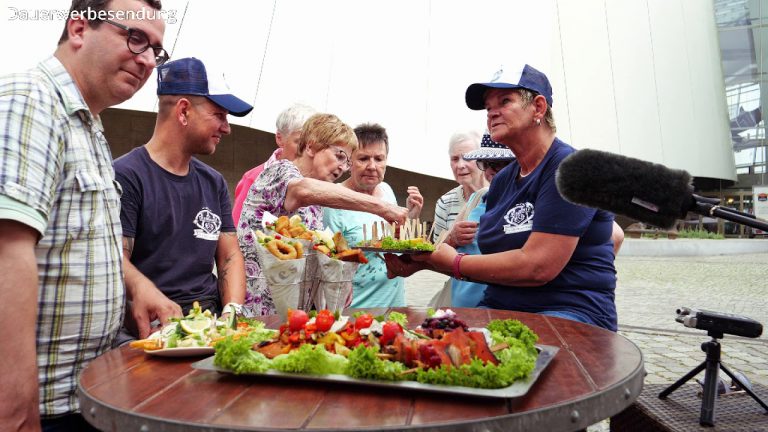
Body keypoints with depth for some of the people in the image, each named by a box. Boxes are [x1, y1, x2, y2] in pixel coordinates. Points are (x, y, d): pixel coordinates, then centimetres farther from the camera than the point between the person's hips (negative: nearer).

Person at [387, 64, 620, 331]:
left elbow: (537, 267, -21)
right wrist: (422, 262, -2)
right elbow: (493, 262, 11)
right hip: (499, 307, 7)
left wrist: (454, 262, -10)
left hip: (569, 311, -6)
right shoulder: (502, 180, 13)